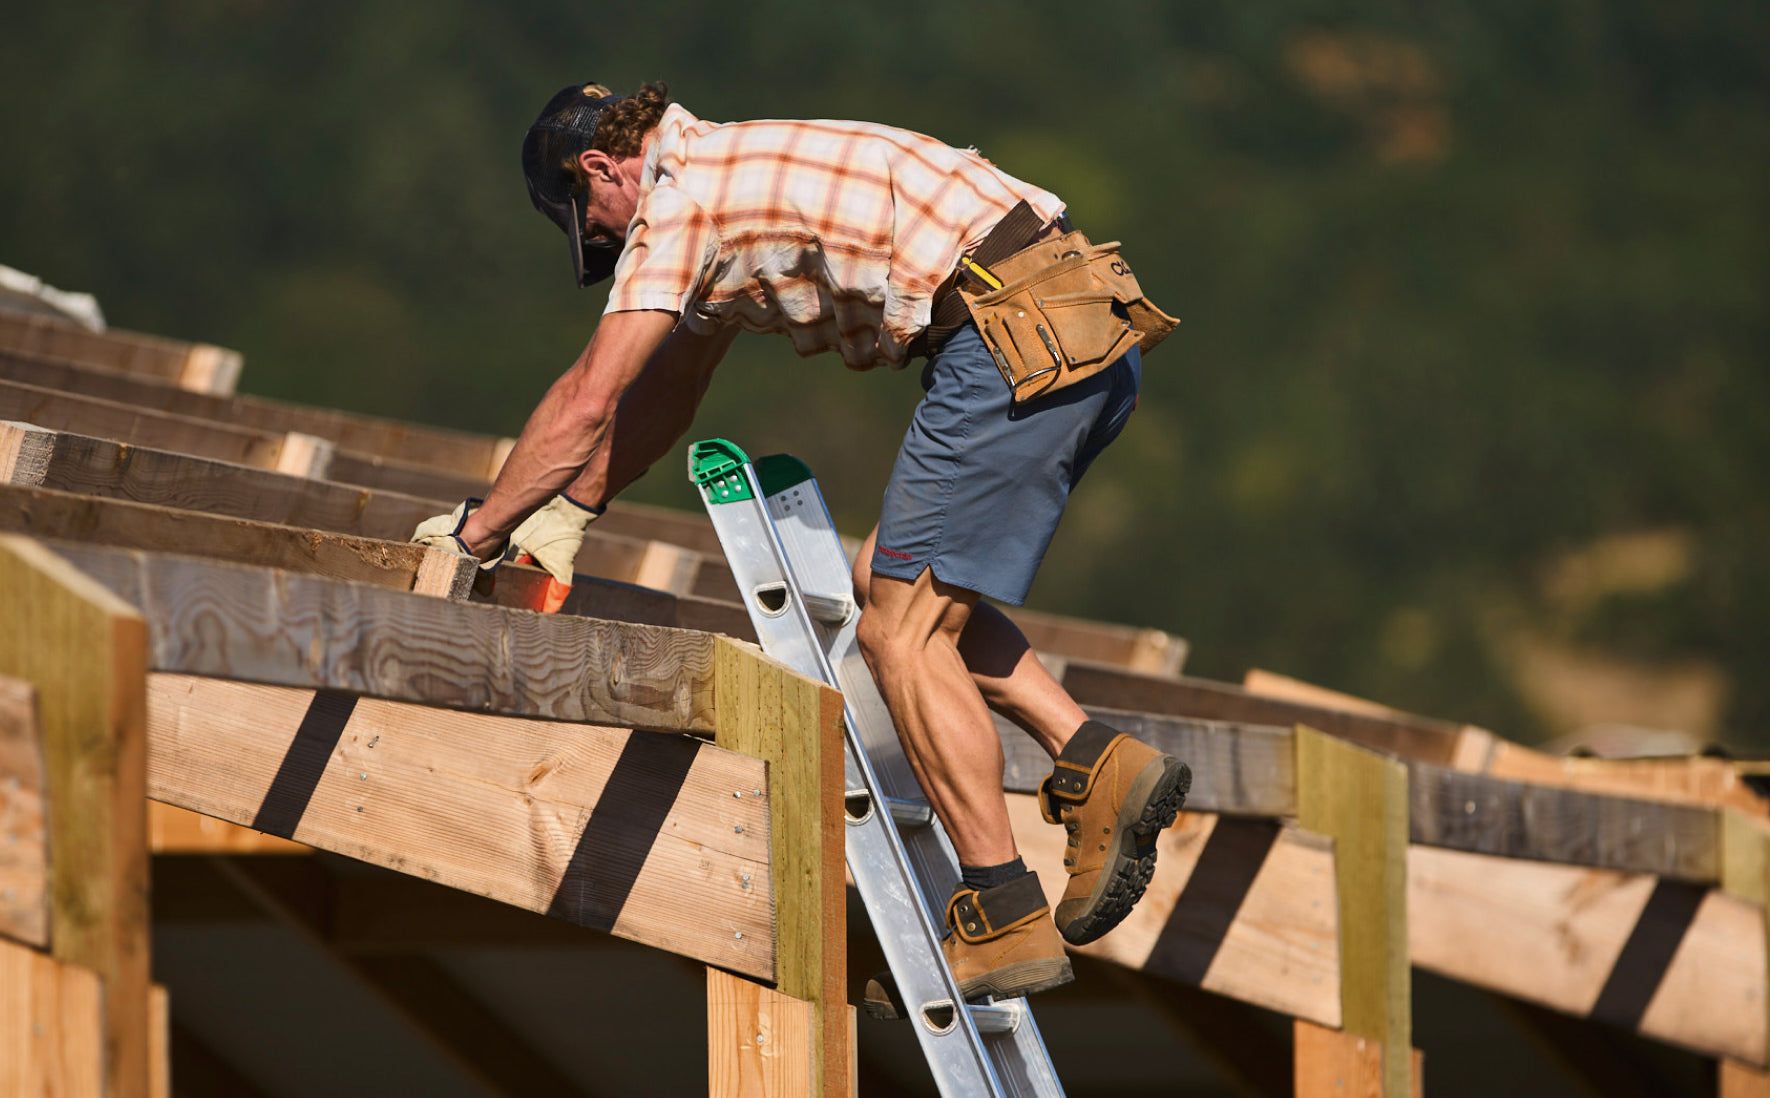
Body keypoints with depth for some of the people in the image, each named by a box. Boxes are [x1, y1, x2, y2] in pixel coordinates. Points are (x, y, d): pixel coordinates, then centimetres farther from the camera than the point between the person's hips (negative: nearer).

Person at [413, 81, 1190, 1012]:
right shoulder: (733, 180, 28)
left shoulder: (679, 200, -1)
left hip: (1018, 334, -10)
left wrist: (479, 530, 10)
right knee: (892, 586, 17)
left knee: (903, 627, -4)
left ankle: (1004, 923, -6)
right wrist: (570, 511, 38)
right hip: (1094, 334, 10)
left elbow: (586, 402, -1)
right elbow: (664, 391, 38)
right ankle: (1096, 766, 6)